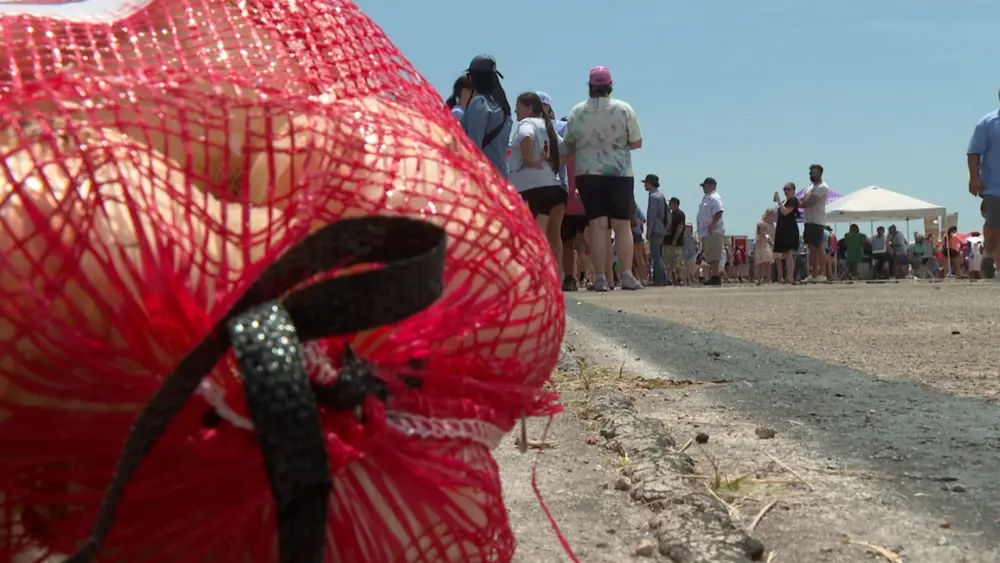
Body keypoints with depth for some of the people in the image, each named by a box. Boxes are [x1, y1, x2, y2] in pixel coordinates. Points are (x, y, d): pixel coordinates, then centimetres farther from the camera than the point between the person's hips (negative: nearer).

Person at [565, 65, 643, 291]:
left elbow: (570, 145, 6)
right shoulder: (624, 109, -3)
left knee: (597, 224, -1)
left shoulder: (577, 111, 0)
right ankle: (627, 275, -4)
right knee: (622, 224, 3)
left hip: (588, 173, 1)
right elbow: (637, 142, 0)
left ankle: (600, 277, -5)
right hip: (620, 173, -1)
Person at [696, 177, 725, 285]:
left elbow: (718, 212, -23)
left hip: (713, 232, -10)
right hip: (705, 232, 10)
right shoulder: (706, 198, 22)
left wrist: (712, 226, -28)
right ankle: (711, 277, 15)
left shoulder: (715, 198, -9)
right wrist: (700, 230, 23)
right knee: (709, 256, 11)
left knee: (714, 256, -12)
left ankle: (715, 277, -13)